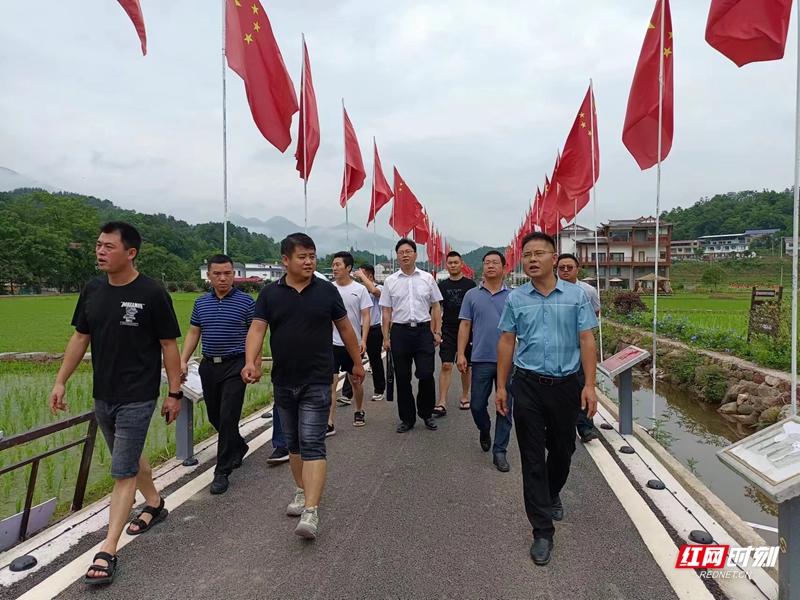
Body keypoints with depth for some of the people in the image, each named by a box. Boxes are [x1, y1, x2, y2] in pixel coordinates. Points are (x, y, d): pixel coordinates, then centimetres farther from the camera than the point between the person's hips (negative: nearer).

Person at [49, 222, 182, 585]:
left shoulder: (151, 293, -14)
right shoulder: (93, 291, 3)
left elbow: (169, 345, -10)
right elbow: (80, 338, 12)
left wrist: (175, 392, -9)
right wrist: (60, 382, 8)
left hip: (137, 399, -6)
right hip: (102, 396, 7)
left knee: (123, 472, -2)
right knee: (130, 458, 22)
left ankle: (107, 552, 6)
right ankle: (154, 504, 44)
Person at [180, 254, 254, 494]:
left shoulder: (245, 301, -5)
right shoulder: (201, 303, 8)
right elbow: (193, 333, 13)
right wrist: (183, 361, 3)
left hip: (235, 366, -5)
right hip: (209, 366, 5)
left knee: (228, 417, -8)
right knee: (215, 416, 15)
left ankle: (222, 472, 2)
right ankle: (239, 447, 40)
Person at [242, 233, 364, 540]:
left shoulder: (327, 291, -2)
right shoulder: (270, 293, 1)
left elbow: (345, 328, 8)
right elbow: (257, 329, -6)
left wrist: (357, 363, 14)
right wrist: (250, 361, -24)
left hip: (317, 382, -3)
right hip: (283, 382, 3)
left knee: (312, 444, -9)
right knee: (293, 443, 17)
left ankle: (311, 510, -10)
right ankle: (302, 491, 36)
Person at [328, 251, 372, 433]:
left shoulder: (360, 289, -4)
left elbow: (366, 317, -5)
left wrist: (363, 340, -13)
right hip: (332, 343, 1)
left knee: (355, 380, 14)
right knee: (330, 382, -6)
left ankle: (359, 412, 36)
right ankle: (330, 423, -3)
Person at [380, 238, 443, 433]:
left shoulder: (427, 278, 5)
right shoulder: (390, 281, 5)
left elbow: (436, 307, 8)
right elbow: (386, 311, 6)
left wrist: (437, 332, 2)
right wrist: (386, 337, 2)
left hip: (424, 330, -1)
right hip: (400, 331, 1)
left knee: (426, 375, -4)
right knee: (402, 378, 6)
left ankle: (426, 414, 19)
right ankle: (407, 418, 19)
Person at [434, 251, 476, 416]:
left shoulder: (470, 284, 0)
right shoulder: (442, 285, 5)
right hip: (448, 331, 1)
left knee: (466, 366, 11)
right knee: (446, 366, -7)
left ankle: (465, 397, 27)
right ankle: (442, 403, -8)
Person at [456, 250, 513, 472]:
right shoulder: (472, 295, 6)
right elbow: (465, 326, 4)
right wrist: (461, 354, -4)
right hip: (481, 359, 0)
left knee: (505, 408, 4)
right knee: (477, 404, 7)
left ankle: (500, 451, 15)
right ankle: (484, 430, 38)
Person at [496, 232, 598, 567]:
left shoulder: (576, 295, -2)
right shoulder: (515, 299, 1)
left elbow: (586, 341, -2)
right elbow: (506, 343, 3)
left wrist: (589, 385, -8)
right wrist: (501, 387, 1)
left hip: (565, 385, 1)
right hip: (527, 386, 0)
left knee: (562, 450, 18)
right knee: (532, 459, 1)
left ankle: (552, 496, 48)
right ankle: (542, 531, 11)